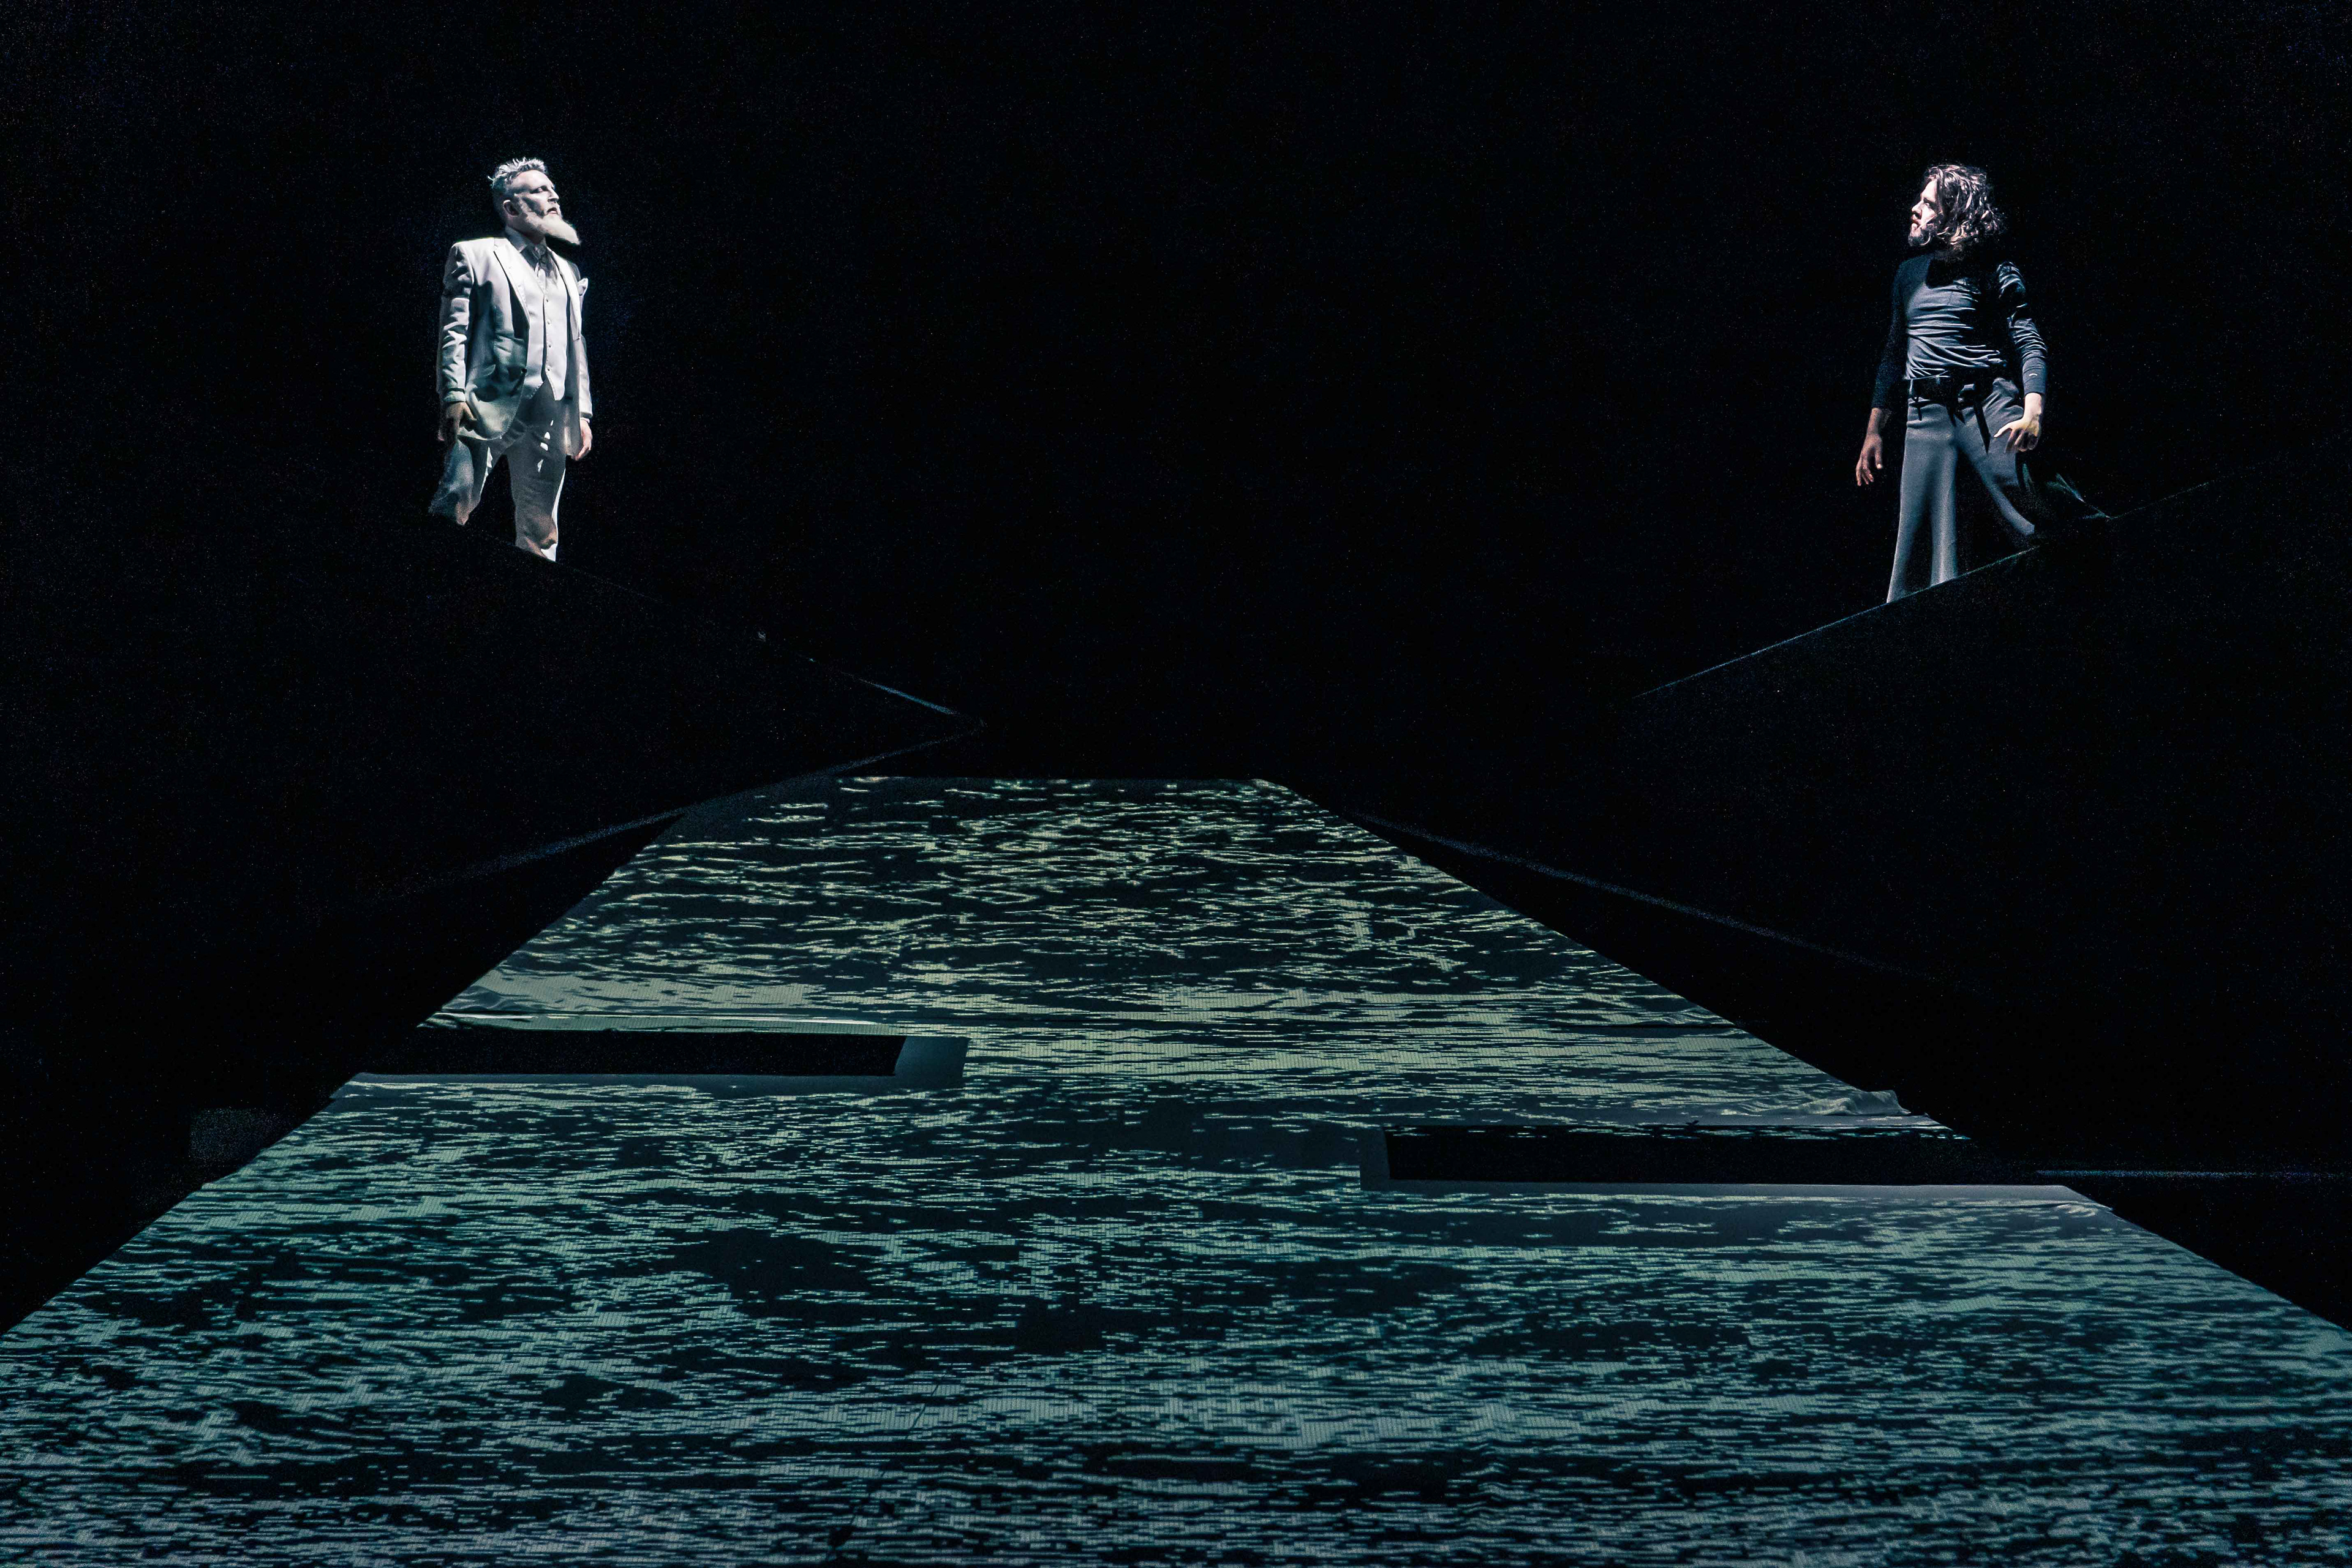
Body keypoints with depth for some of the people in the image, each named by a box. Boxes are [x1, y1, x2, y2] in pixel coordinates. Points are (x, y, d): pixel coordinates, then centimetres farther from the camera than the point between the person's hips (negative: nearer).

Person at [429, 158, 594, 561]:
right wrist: (454, 396, -11)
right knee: (453, 511, -16)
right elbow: (454, 332, 0)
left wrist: (582, 414, 15)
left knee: (541, 533, 4)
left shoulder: (568, 272, 24)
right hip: (488, 407, -5)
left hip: (550, 419, 5)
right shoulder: (474, 255, 8)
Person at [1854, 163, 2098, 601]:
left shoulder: (1993, 272, 3)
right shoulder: (1909, 274, 19)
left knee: (2037, 506, -18)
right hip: (1925, 414, 4)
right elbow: (1894, 353, 26)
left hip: (1988, 404, -4)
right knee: (1922, 544, -4)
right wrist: (1875, 430, 21)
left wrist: (2032, 412, -20)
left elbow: (2031, 347, -3)